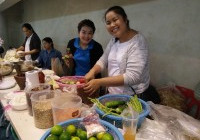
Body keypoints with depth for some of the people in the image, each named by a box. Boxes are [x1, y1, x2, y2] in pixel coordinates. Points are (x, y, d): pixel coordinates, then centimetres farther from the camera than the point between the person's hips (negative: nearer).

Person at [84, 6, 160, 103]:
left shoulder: (137, 42, -20)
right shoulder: (114, 40, 4)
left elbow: (132, 77, -27)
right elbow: (104, 60, 7)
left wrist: (99, 82, -30)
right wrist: (92, 71, -14)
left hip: (135, 98, -6)